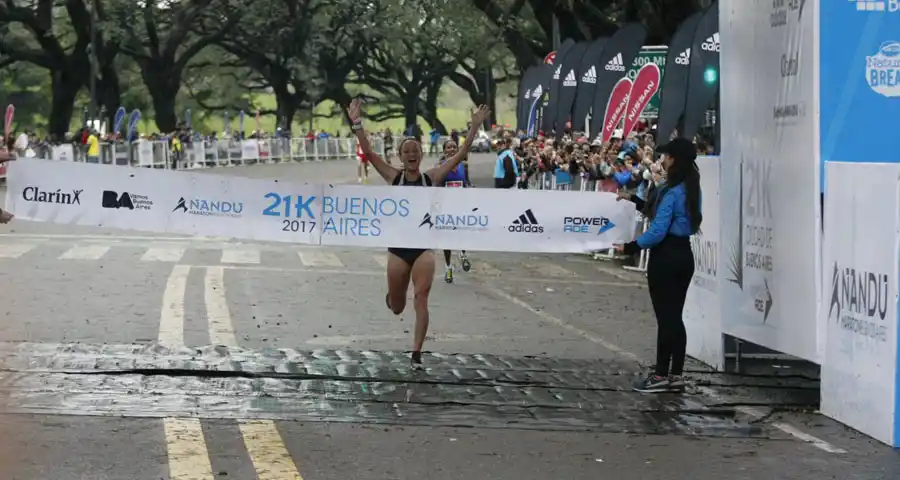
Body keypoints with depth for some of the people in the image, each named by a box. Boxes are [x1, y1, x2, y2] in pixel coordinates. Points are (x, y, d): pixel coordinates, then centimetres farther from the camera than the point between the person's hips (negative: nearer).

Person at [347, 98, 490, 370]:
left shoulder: (431, 178, 0)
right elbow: (369, 154, -11)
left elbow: (460, 155, -6)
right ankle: (393, 295, 52)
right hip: (398, 246, 0)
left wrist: (475, 128, -14)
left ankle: (416, 354, -6)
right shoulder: (394, 177, -1)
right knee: (396, 307, 12)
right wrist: (357, 125, -22)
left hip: (424, 247, 0)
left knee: (421, 300, -12)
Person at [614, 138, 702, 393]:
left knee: (664, 316, -2)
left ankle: (661, 375, 3)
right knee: (675, 315, 12)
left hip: (665, 257, -8)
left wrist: (630, 248, -11)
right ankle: (676, 374, 14)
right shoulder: (691, 189, 9)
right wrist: (635, 200, 23)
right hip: (684, 255, 8)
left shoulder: (671, 191, -18)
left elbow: (658, 231, -20)